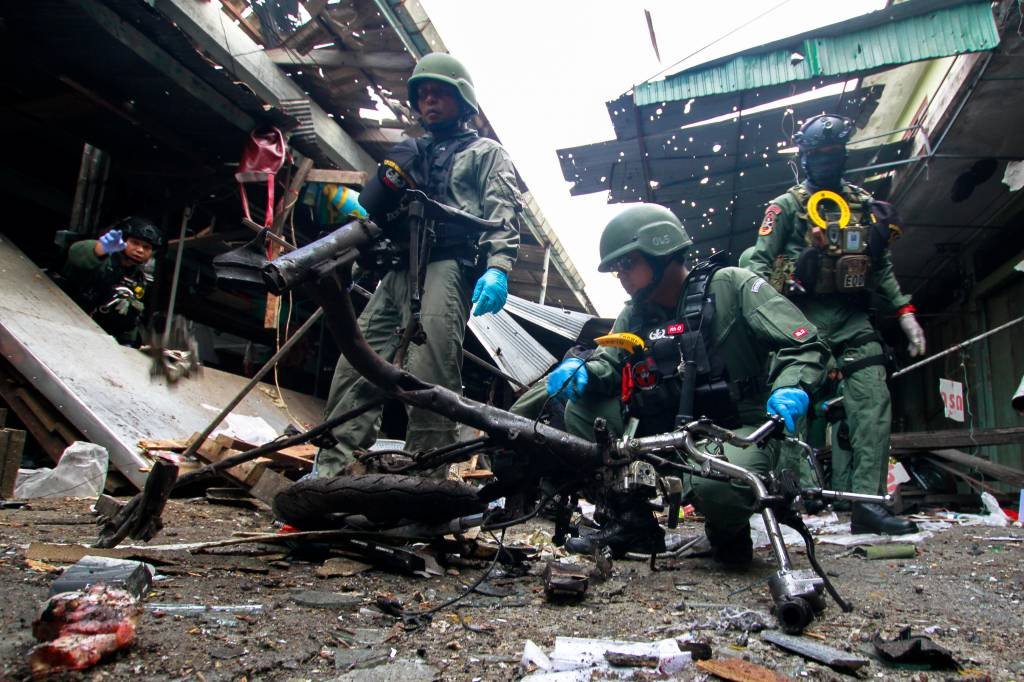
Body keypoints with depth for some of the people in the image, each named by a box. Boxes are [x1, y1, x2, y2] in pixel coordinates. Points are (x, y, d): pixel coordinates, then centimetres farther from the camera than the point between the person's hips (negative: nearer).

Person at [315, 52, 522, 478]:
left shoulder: (486, 153, 18)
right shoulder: (411, 155, 35)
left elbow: (502, 213, 1)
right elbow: (371, 210, 33)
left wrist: (497, 268, -17)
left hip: (447, 265, -6)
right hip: (397, 269, 6)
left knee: (429, 379, -19)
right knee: (356, 366, -7)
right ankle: (331, 470, -8)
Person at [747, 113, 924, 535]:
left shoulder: (866, 206, 21)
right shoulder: (787, 206, 7)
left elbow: (883, 269, 23)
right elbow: (760, 263, 0)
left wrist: (906, 314, 14)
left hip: (855, 319, 4)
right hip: (805, 316, -4)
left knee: (873, 401, -9)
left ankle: (867, 501, -10)